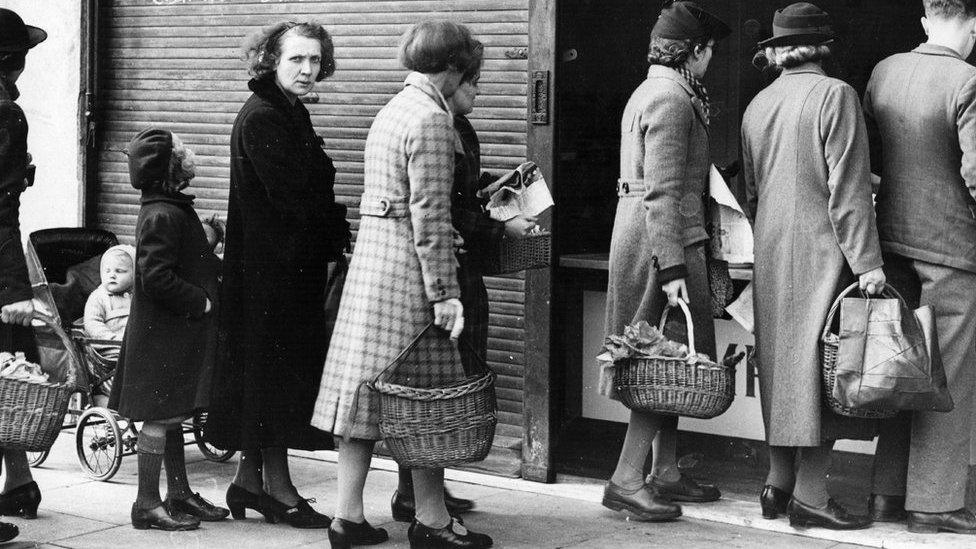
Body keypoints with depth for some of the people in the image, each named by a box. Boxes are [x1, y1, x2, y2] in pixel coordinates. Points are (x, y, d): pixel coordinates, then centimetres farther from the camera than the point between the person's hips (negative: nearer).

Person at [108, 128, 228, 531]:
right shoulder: (162, 215, -19)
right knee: (162, 416, -4)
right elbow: (157, 278, -25)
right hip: (164, 334, -10)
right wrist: (202, 302, -18)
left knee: (172, 416, 15)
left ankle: (179, 495, 24)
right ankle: (147, 504, 2)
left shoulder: (173, 209, 13)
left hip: (175, 331, 10)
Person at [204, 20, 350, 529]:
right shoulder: (261, 118, -14)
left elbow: (307, 191, 12)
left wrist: (335, 237, -2)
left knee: (264, 372, 13)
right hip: (270, 266, -9)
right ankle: (277, 486, 4)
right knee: (275, 368, -3)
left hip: (295, 263, 9)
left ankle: (249, 478, 20)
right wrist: (338, 234, -11)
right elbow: (293, 196, -20)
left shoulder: (291, 115, 16)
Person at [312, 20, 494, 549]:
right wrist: (444, 292, -16)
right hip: (406, 266, -9)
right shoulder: (430, 117, -13)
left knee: (364, 384, 9)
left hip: (370, 255, 9)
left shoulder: (392, 109, 15)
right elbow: (429, 213, -17)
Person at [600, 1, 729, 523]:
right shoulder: (671, 99, -14)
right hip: (665, 240, -11)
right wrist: (672, 268, -24)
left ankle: (665, 472, 20)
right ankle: (626, 479, -6)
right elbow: (663, 191, -21)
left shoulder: (651, 92, 19)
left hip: (639, 233, 11)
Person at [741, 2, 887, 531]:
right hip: (821, 249, -7)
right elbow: (847, 187, -15)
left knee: (783, 363, 13)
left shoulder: (757, 106, 9)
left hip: (770, 253, 7)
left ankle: (778, 485, 17)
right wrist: (867, 261, -13)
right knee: (820, 363, -3)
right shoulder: (835, 96, -11)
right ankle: (809, 494, -2)